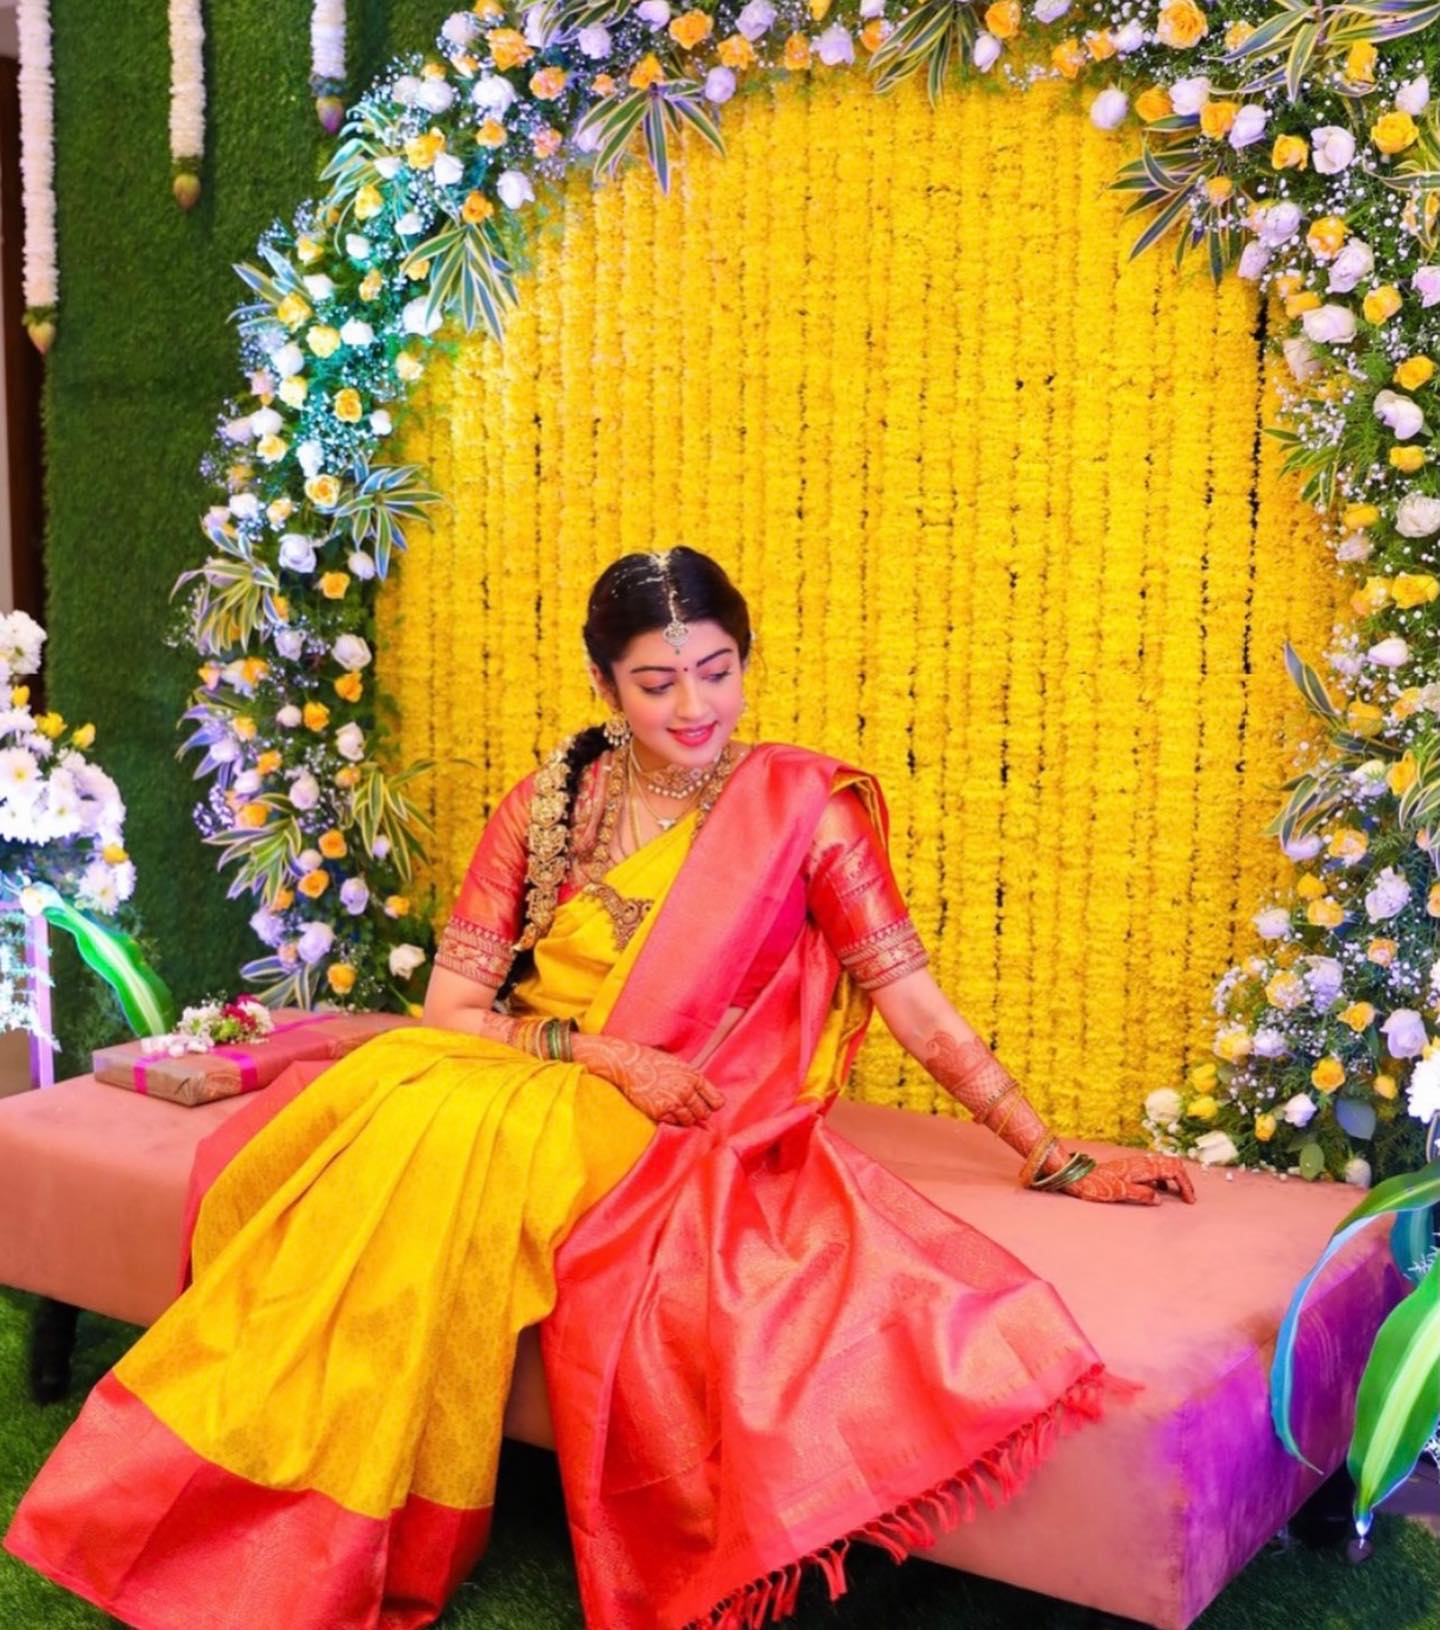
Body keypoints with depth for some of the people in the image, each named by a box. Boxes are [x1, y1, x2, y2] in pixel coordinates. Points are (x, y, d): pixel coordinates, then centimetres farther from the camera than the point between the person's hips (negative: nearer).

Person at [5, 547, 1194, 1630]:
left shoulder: (801, 804, 0)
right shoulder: (547, 807, 5)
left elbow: (918, 1006, 1)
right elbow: (449, 1010, 2)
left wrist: (1057, 1163, -3)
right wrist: (607, 1053, -13)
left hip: (688, 1133, -2)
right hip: (519, 1091, 3)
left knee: (452, 1145, -32)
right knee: (408, 1125, -31)